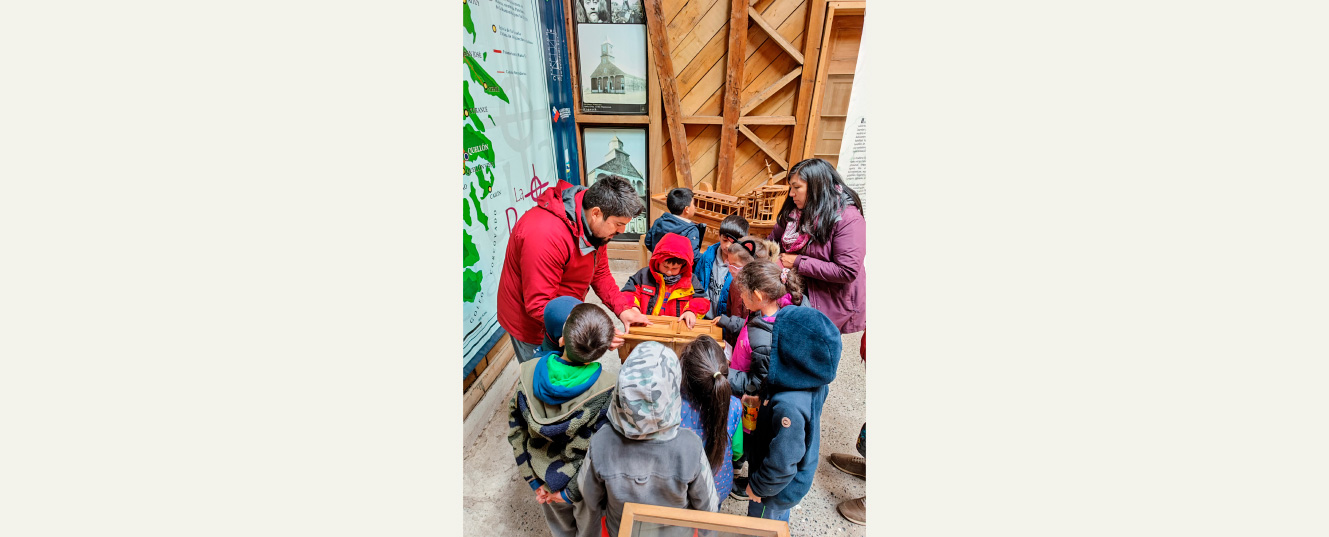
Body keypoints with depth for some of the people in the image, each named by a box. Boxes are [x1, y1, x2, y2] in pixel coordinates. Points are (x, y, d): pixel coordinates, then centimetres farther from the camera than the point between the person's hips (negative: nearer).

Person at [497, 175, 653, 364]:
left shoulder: (595, 225, -8)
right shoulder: (545, 234, -35)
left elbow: (600, 273, 3)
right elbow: (539, 305, -32)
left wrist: (622, 308, -12)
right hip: (533, 326, -7)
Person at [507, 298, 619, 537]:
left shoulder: (528, 373, -25)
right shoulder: (605, 392, -33)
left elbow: (515, 432, -13)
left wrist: (534, 480, -3)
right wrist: (571, 493, -11)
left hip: (543, 479, 3)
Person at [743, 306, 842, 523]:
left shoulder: (789, 407, -44)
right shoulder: (814, 383, -17)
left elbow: (781, 463, -33)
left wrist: (758, 486, -15)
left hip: (779, 489, -7)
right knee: (779, 521, 35)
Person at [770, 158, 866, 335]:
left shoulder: (848, 219, -19)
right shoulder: (795, 212, 3)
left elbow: (847, 272, -24)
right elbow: (774, 239, 15)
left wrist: (799, 262, -20)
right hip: (799, 296, 6)